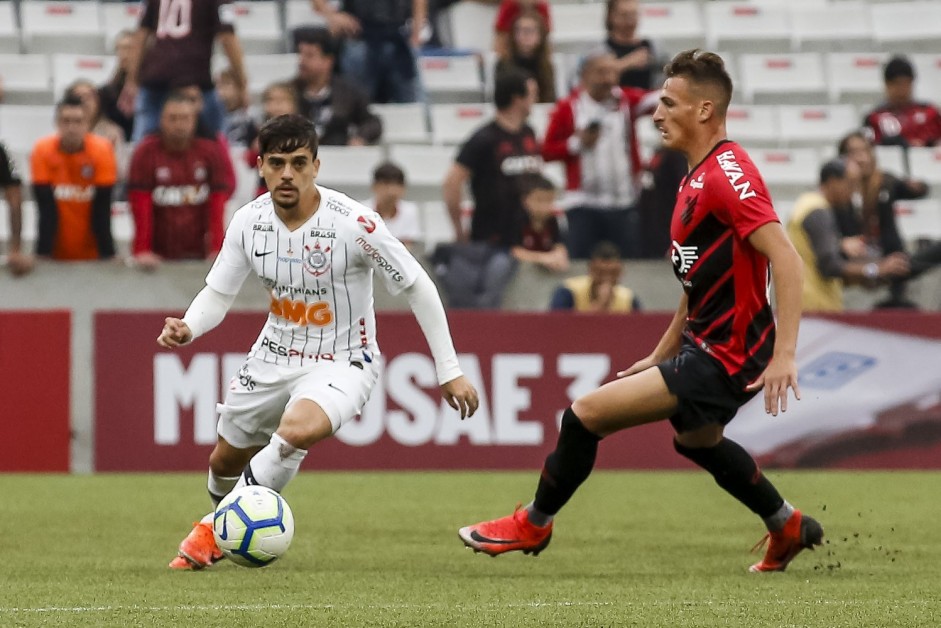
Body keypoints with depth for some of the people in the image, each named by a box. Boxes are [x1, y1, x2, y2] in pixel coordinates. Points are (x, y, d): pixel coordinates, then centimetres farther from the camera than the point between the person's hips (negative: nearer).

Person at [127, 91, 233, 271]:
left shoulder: (210, 151, 0)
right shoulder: (146, 152, -4)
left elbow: (217, 203, -4)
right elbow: (141, 206, -9)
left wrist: (217, 249, -12)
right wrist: (142, 251, -15)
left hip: (198, 254, 1)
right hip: (158, 254, -1)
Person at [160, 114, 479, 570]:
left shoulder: (353, 223, -23)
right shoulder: (249, 221, -9)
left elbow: (418, 288, -14)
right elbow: (218, 293, 2)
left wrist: (449, 372, -12)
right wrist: (186, 329, -22)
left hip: (342, 361, -5)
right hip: (274, 357, 5)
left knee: (295, 430, -35)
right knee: (224, 461, 17)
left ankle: (216, 529, -16)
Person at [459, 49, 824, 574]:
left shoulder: (728, 173, -21)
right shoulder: (698, 176, 11)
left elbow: (786, 259, -28)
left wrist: (784, 354, -34)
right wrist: (661, 356, 24)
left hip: (724, 358, -11)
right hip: (704, 343, 11)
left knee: (586, 413, -10)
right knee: (696, 439, 35)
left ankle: (534, 524, 11)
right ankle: (790, 527, 50)